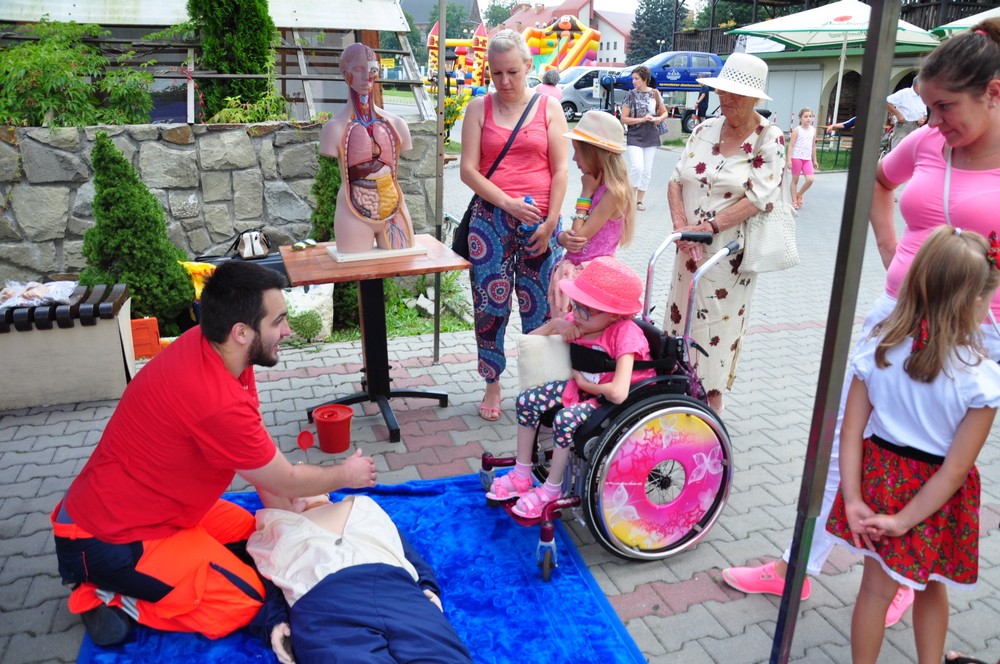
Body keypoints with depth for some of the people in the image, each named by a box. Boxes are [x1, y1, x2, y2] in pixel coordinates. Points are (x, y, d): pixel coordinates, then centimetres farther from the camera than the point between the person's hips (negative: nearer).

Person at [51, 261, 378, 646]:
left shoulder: (212, 347, -8)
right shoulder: (218, 403, -35)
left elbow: (262, 456, -1)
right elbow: (286, 481, -16)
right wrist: (346, 476, 1)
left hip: (136, 508, 9)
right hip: (109, 538, -9)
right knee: (246, 602, -7)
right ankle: (108, 597, 1)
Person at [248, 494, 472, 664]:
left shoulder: (362, 505, 39)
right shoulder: (275, 529, 36)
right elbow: (269, 585, 20)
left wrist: (427, 587, 9)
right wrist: (275, 622, -2)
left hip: (394, 585, 2)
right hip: (321, 600, -1)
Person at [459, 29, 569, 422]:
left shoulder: (549, 107, 6)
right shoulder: (479, 108, 5)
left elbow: (561, 169, 3)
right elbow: (469, 170, -1)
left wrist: (550, 221, -5)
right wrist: (508, 203, -12)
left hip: (539, 221, 0)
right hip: (491, 219, 0)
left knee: (538, 306, 4)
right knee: (490, 305, 2)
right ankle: (492, 384, 18)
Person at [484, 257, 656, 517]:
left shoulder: (625, 333, -27)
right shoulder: (579, 321, -7)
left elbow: (617, 393, -38)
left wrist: (583, 383, -19)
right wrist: (555, 323, -17)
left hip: (618, 401, -7)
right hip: (586, 386, 8)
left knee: (566, 419, -32)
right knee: (527, 400, -8)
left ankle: (551, 490, -7)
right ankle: (521, 476, 6)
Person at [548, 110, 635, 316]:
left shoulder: (613, 192, -17)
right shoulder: (595, 186, 8)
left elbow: (579, 237, -19)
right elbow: (573, 237, 9)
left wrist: (585, 194, -12)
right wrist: (563, 237, -14)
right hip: (572, 272, 8)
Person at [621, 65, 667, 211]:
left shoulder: (654, 93, 3)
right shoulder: (631, 95, -3)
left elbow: (664, 112, 13)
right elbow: (624, 118, -4)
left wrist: (659, 119, -9)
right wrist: (642, 119, -15)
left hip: (651, 137, 3)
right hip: (634, 137, -3)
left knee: (647, 170, 5)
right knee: (637, 167, -17)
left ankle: (639, 200, 17)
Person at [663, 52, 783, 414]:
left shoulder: (769, 139, -6)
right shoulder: (705, 130, 7)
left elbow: (758, 197, -15)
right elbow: (676, 179, 3)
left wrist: (707, 226, -21)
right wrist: (681, 226, -12)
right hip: (691, 249, 5)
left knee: (718, 327, 3)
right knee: (682, 316, 10)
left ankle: (711, 405, 19)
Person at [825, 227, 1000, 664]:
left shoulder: (878, 350, -11)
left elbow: (851, 432, -11)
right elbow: (955, 469, -18)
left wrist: (853, 500, -9)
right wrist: (904, 520, -11)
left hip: (880, 479, 2)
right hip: (935, 498, -2)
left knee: (877, 588, 17)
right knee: (932, 587, 24)